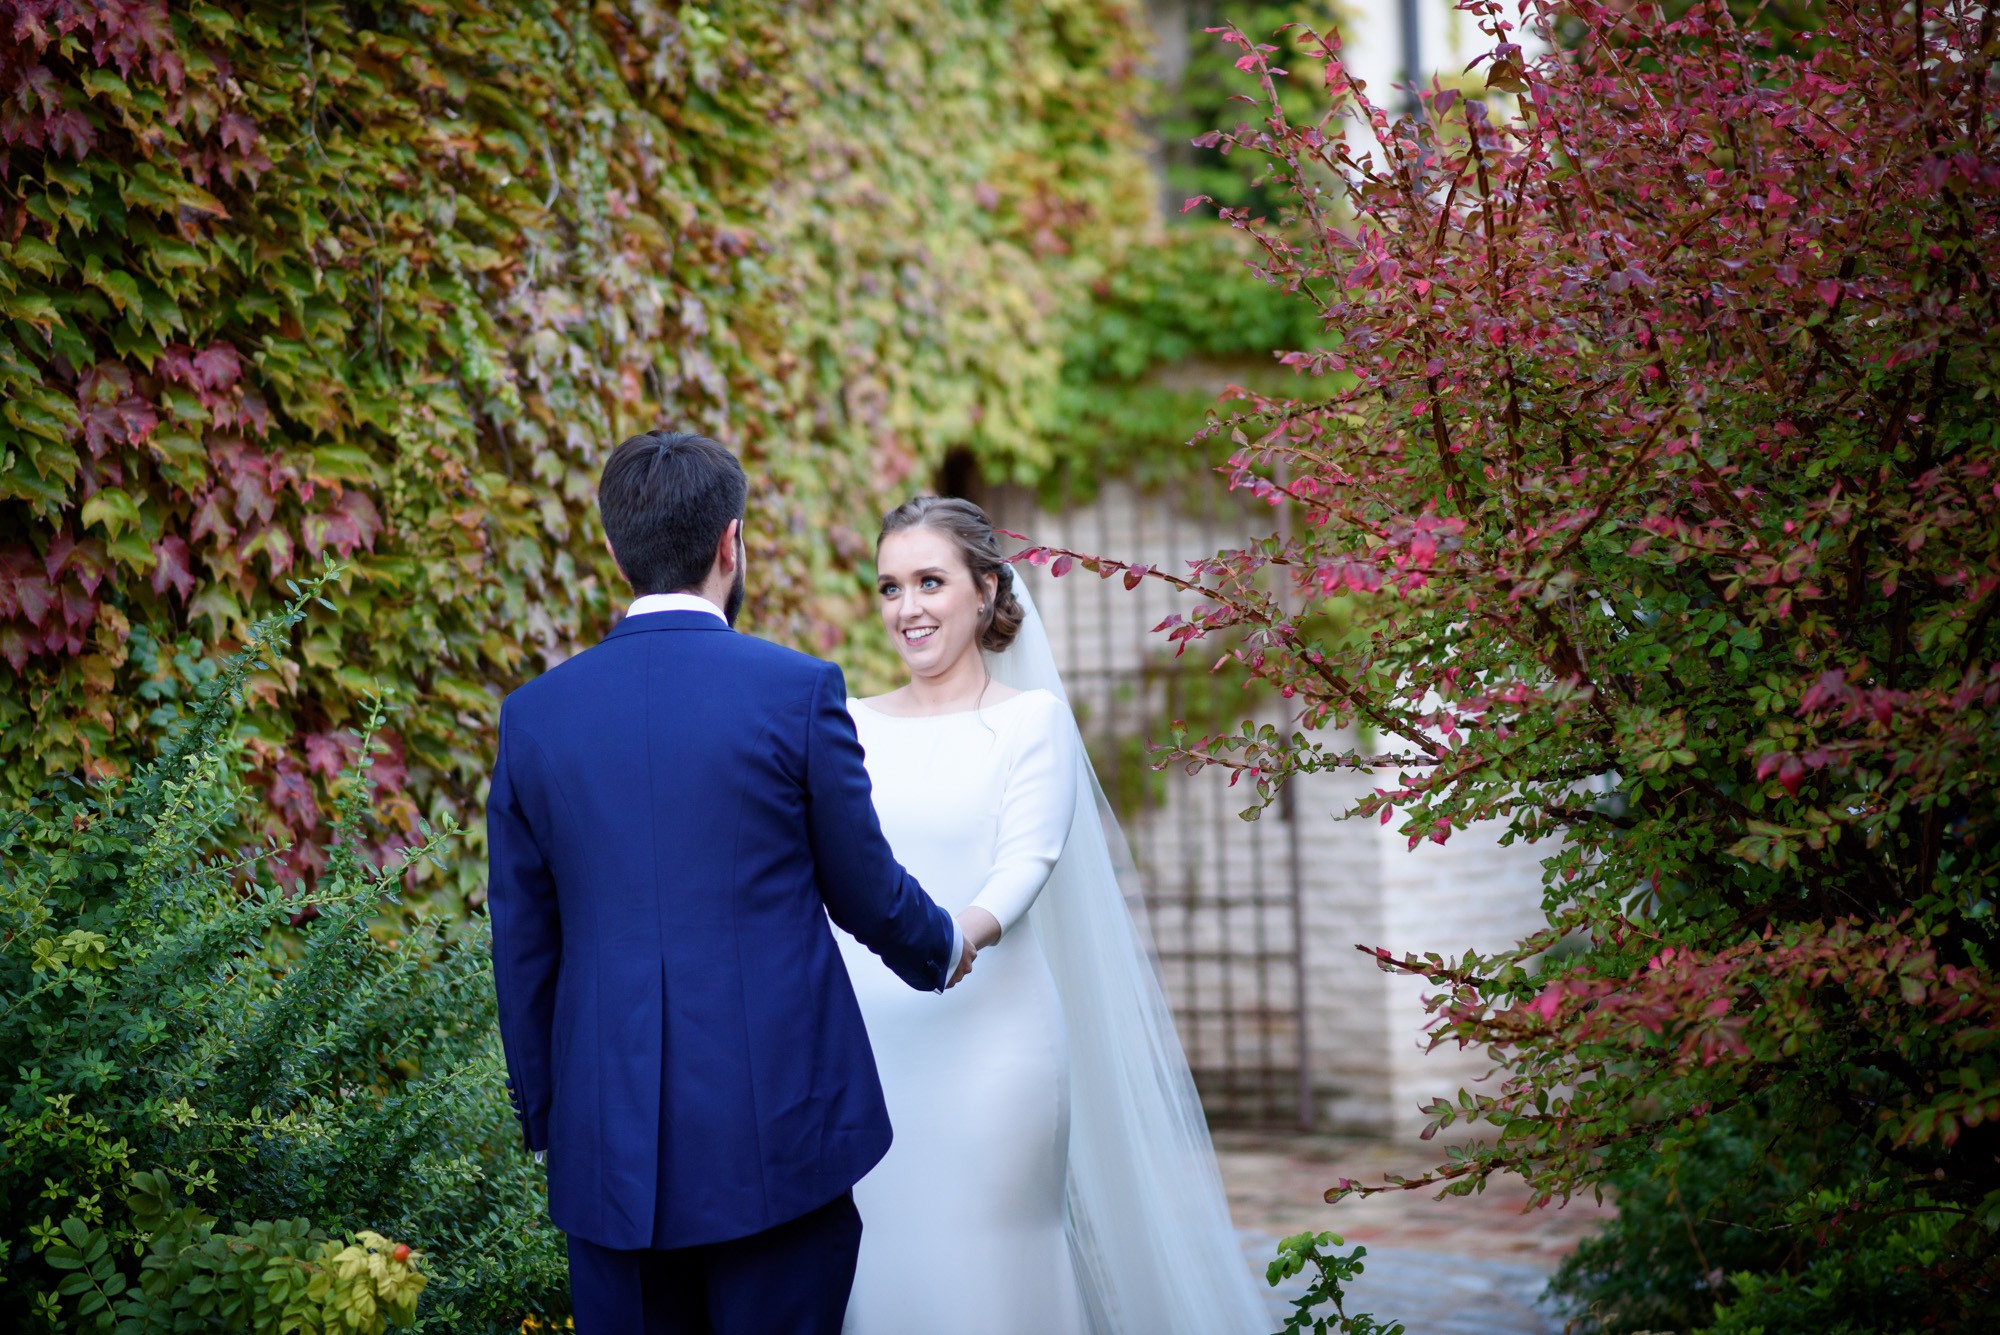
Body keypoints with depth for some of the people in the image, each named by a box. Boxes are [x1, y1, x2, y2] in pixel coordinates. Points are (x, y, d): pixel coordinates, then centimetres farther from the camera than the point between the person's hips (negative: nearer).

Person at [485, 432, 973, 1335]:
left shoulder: (534, 714, 3)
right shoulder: (797, 691, -6)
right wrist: (941, 950, 26)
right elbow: (864, 889, 5)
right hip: (776, 1127, -3)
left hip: (609, 1151, 3)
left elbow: (521, 947, 8)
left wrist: (545, 1118, 18)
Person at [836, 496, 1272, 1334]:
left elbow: (1026, 864, -10)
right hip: (862, 1040, 3)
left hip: (990, 1040, -3)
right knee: (877, 1264, 5)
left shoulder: (1032, 718, 2)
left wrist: (960, 936, -29)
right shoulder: (851, 725, 13)